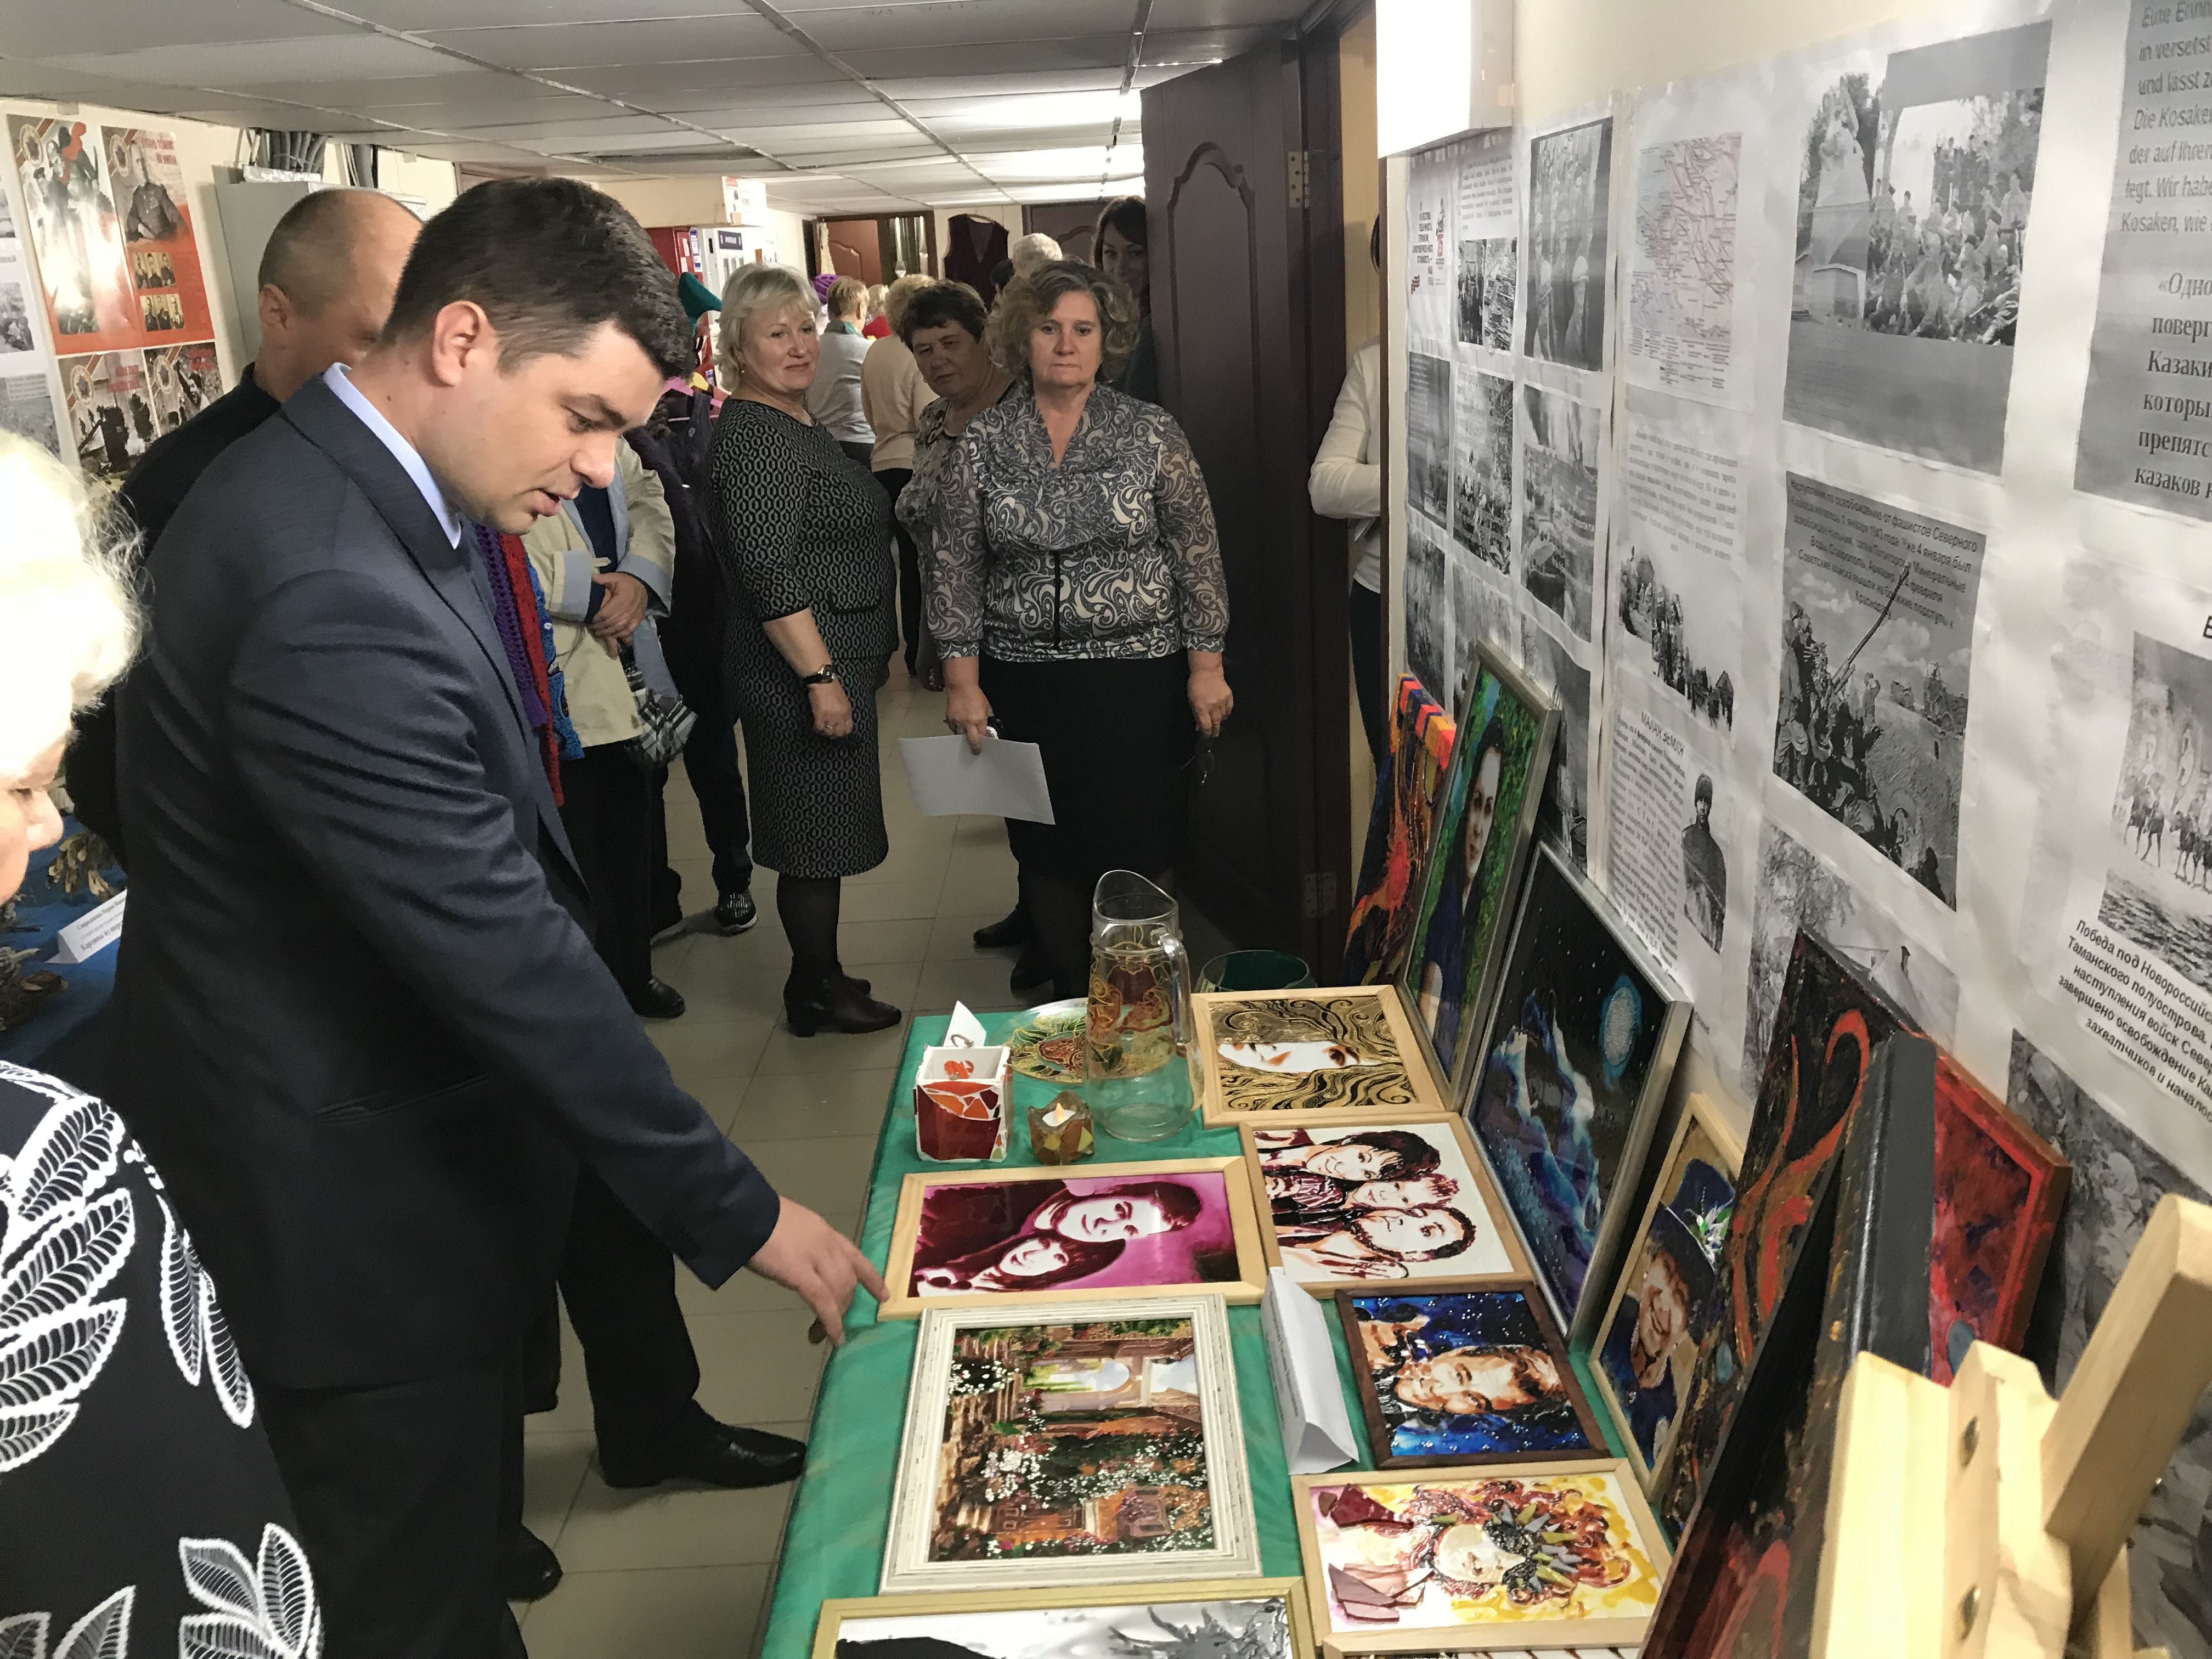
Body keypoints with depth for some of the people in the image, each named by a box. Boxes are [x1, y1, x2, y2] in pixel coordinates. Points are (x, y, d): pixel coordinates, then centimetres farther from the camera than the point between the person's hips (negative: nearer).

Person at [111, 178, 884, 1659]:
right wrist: (741, 1213, -21)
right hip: (354, 1205, -9)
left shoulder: (340, 491, 3)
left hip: (365, 1142, 10)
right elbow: (505, 955, -29)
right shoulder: (335, 598, -30)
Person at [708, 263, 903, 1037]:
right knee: (817, 834, 0)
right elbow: (770, 576, -23)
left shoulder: (795, 424, 15)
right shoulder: (754, 437, -17)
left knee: (819, 830, 17)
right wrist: (822, 677, -24)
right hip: (802, 668, -10)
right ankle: (816, 995, 14)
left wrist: (866, 659, 25)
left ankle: (819, 978, 29)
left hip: (835, 660, 10)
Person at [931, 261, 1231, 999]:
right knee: (1047, 850, 9)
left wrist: (1207, 666, -2)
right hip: (1025, 681, 2)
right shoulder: (983, 444, 2)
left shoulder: (1152, 433, -1)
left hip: (1140, 676, -1)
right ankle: (1070, 1004, 25)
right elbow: (954, 567, 4)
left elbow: (1198, 553, 1)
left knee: (1134, 849, 3)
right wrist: (963, 682, 0)